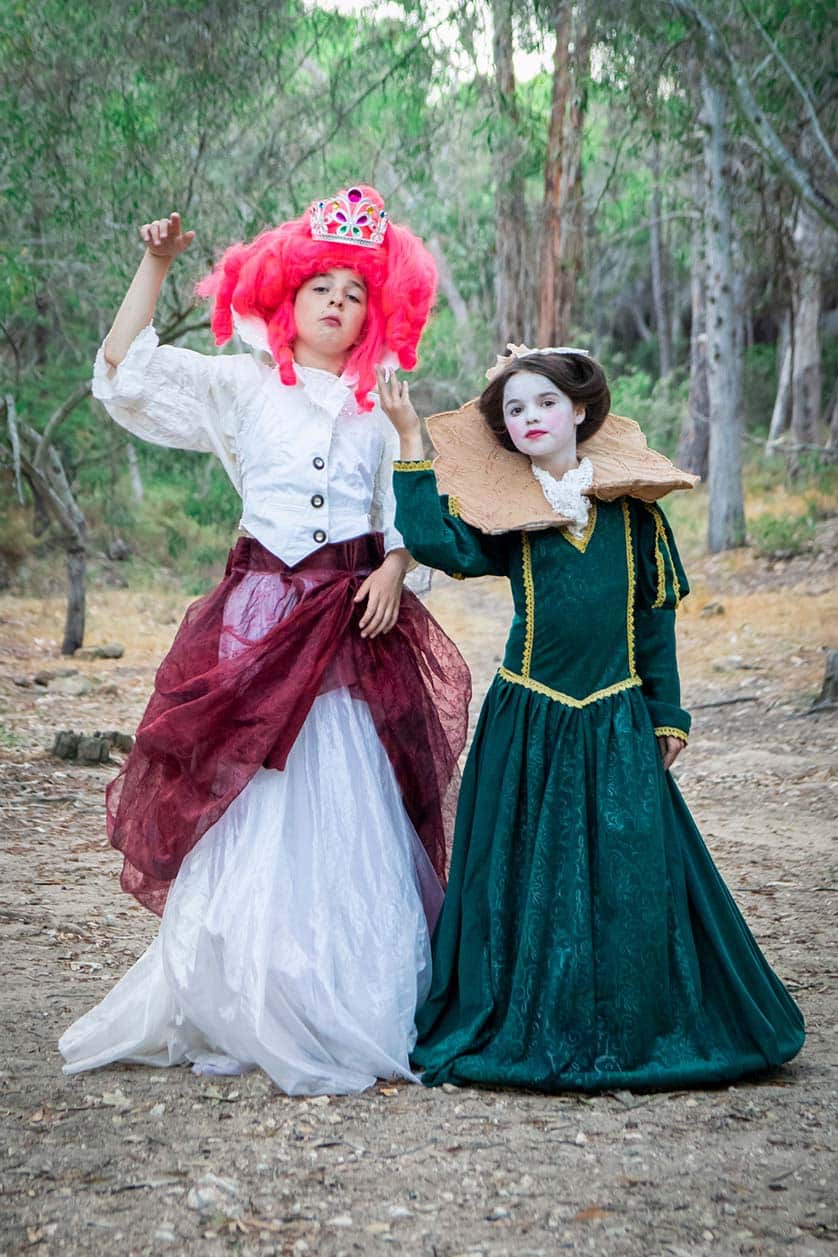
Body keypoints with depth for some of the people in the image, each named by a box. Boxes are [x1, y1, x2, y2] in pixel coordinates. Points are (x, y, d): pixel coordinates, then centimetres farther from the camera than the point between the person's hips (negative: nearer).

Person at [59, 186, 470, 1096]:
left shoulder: (377, 412, 15)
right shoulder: (240, 388, 7)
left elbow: (402, 517, 14)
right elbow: (124, 373, 0)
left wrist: (391, 571, -5)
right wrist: (154, 266, -4)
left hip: (357, 625, 2)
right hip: (261, 619, -2)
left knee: (350, 815, 0)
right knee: (255, 812, -3)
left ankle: (353, 1010, 9)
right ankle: (248, 1010, 8)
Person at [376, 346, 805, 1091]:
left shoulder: (630, 506, 7)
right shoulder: (502, 512, 3)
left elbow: (655, 618, 10)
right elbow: (434, 541, -15)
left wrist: (667, 716, 8)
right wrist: (411, 440, -13)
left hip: (617, 725, 1)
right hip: (530, 723, -1)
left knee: (628, 875, 2)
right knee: (532, 877, 2)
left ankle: (628, 1032, 16)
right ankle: (531, 1033, 15)